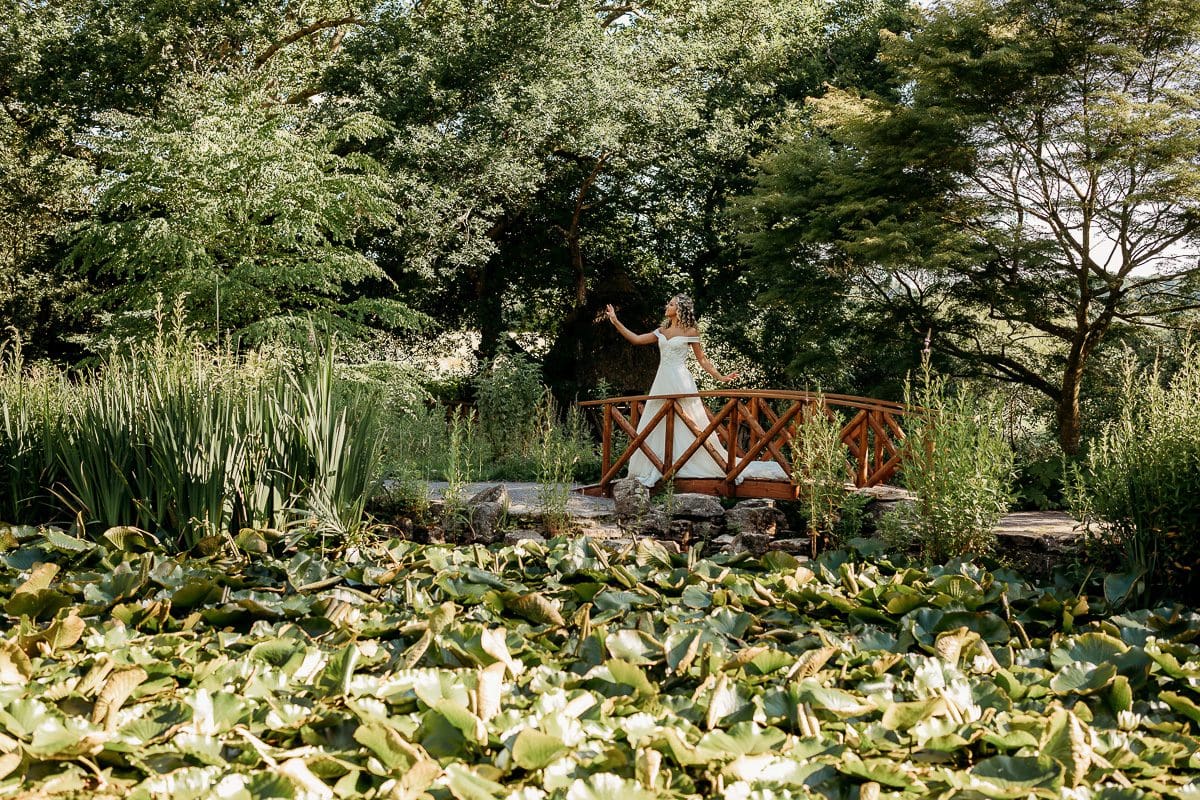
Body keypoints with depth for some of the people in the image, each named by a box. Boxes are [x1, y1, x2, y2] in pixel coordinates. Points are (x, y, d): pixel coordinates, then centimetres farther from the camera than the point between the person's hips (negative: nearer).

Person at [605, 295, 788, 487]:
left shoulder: (690, 332, 0)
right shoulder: (661, 331, 14)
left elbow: (702, 359, 4)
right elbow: (636, 339, 13)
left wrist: (720, 377, -2)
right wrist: (615, 321, 11)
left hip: (681, 382, -6)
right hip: (662, 382, 6)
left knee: (688, 426, -9)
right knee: (657, 427, 4)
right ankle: (656, 469, 9)